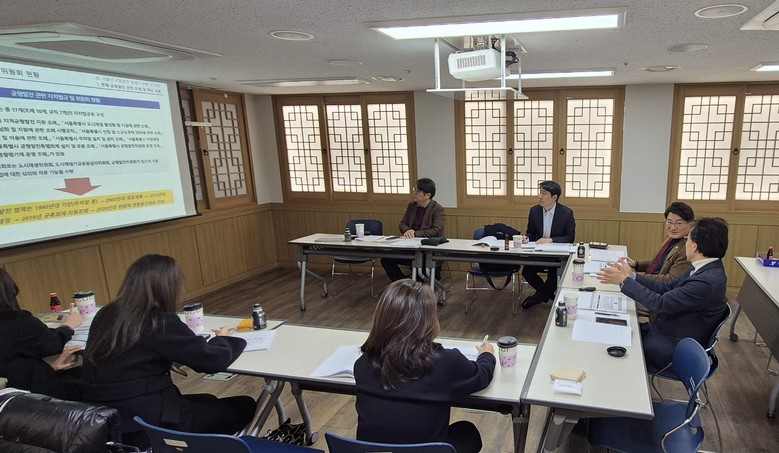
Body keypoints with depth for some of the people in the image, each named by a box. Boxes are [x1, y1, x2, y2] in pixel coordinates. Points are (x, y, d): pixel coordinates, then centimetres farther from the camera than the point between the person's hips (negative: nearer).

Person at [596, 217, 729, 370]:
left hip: (674, 347, -8)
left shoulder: (707, 281, -29)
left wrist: (625, 281, -20)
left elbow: (661, 303, -26)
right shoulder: (706, 270, 0)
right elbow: (667, 288, 4)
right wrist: (632, 276, -3)